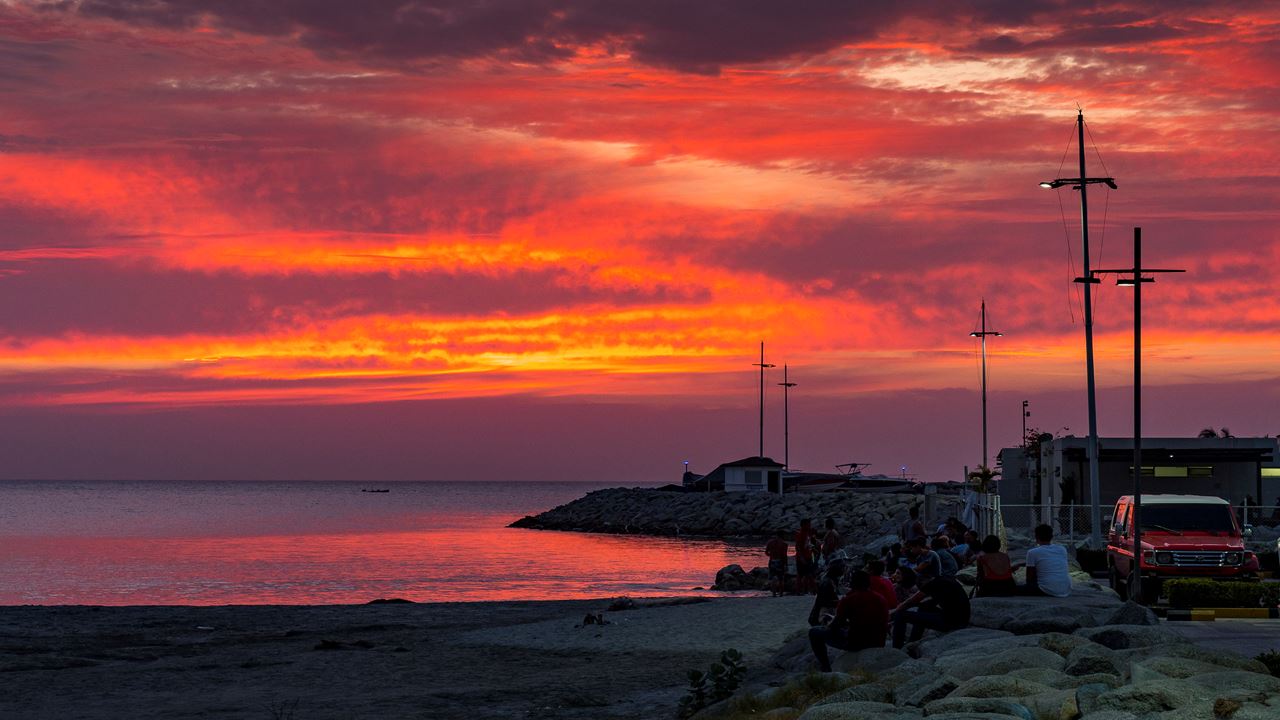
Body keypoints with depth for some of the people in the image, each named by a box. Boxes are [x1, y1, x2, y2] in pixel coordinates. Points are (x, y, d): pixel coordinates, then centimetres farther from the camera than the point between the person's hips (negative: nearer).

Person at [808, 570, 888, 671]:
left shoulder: (848, 600, -10)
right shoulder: (881, 599, 7)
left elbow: (834, 626, -8)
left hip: (855, 643, -6)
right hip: (877, 644, 6)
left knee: (814, 632, 7)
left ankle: (826, 670, 5)